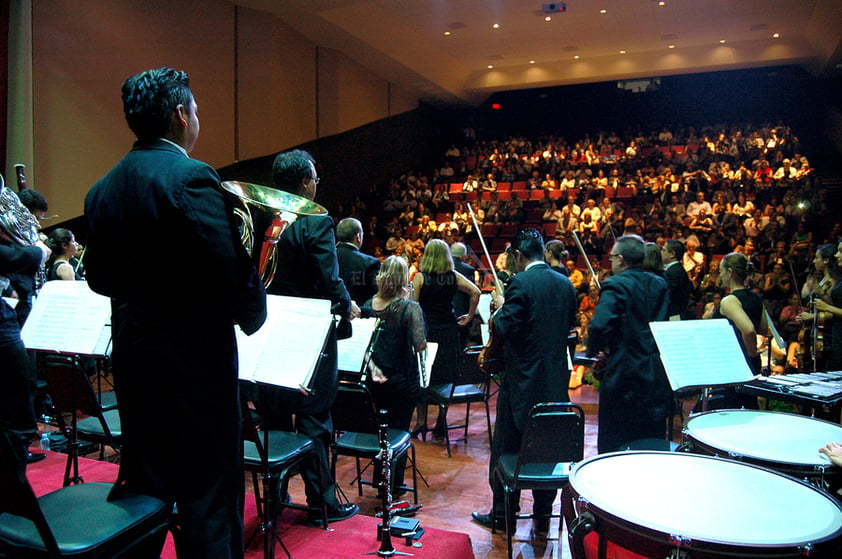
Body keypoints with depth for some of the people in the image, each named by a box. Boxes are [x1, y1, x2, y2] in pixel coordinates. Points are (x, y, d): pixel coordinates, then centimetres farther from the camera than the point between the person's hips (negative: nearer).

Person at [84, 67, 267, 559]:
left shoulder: (103, 189, 7)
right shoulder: (192, 177, -16)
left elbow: (99, 277, 11)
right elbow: (231, 272, -21)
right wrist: (252, 315, -3)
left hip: (132, 359, 8)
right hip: (196, 359, -7)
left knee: (144, 488, 21)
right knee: (210, 500, 4)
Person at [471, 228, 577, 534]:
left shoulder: (520, 283, -15)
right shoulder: (565, 284, 5)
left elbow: (503, 329, -19)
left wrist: (500, 307, -2)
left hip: (522, 381, -6)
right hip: (556, 382, 6)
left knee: (505, 449, 9)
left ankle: (501, 515, 20)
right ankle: (543, 514, 26)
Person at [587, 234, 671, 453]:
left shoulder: (616, 285, -13)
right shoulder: (660, 285, 8)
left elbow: (599, 324, -25)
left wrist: (594, 349, -8)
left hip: (624, 377, -6)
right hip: (658, 377, 7)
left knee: (614, 444, 6)